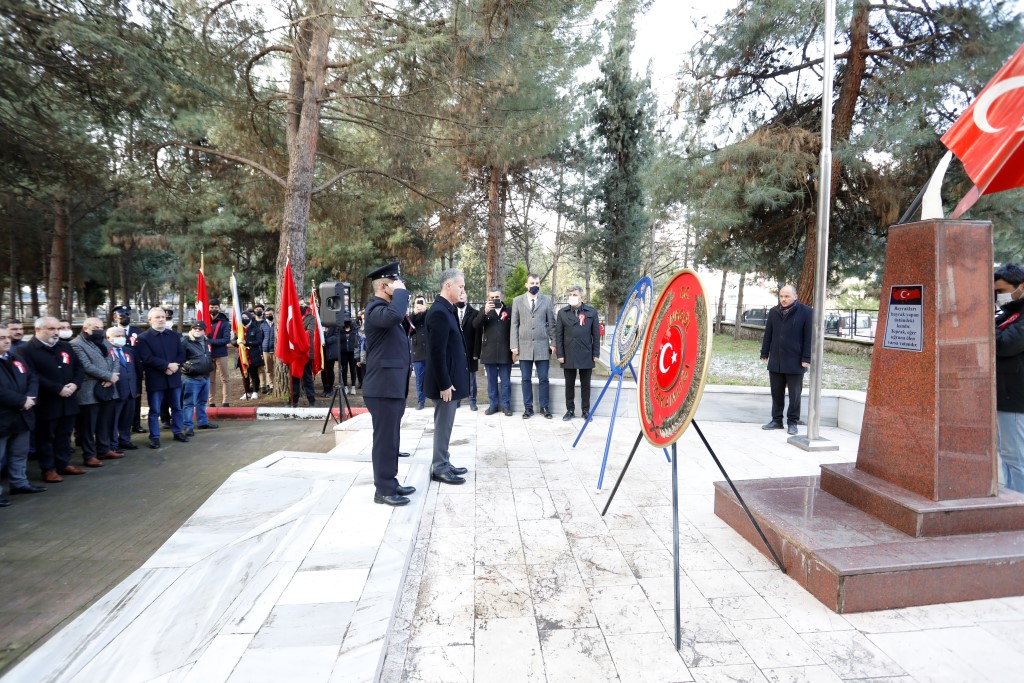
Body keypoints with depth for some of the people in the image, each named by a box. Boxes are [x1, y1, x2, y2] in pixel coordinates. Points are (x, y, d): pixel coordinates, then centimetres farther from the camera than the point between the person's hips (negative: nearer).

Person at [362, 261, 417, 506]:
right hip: (383, 387, -10)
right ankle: (383, 490, 8)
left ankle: (390, 483, 27)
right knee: (385, 439, -2)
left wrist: (406, 322, 8)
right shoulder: (376, 308, -15)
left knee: (391, 438, 16)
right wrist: (401, 292, -22)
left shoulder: (386, 307, 17)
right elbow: (393, 316, -38)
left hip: (393, 385, 10)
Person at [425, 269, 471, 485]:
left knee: (445, 424, 17)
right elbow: (437, 352, -23)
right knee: (443, 425, 1)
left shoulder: (447, 309, 11)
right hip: (446, 382, -10)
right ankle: (439, 468, 12)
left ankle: (443, 463, 28)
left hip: (450, 379, 10)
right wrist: (444, 384, -21)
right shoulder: (439, 311, -19)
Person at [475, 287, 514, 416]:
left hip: (505, 352, -1)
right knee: (491, 381, 9)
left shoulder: (508, 310, 3)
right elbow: (476, 325, -8)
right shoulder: (485, 310, 6)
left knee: (505, 381, 5)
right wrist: (485, 312, -22)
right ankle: (493, 404, 18)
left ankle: (505, 405, 13)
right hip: (489, 352, 1)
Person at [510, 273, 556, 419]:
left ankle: (544, 407, 16)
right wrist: (514, 346, -2)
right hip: (524, 346, 0)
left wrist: (554, 343, 1)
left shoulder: (547, 300, 5)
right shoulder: (517, 300, 5)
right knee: (526, 379, 6)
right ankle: (528, 407, 16)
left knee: (543, 379, 4)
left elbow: (552, 323, 7)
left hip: (542, 346, 0)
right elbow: (514, 325, 4)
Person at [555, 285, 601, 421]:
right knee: (569, 385, 9)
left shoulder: (592, 312, 2)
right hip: (568, 355, 1)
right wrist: (560, 354, -4)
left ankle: (586, 410, 19)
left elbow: (596, 334, 3)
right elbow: (558, 335, 3)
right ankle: (570, 410, 19)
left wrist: (596, 354, -2)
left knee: (585, 385, 8)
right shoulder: (562, 313, 4)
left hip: (586, 355, -1)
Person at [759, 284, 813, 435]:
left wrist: (806, 358, -10)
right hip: (775, 361, 4)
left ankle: (793, 422, 16)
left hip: (795, 362, -4)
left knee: (794, 394, 5)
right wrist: (764, 354, 9)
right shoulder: (773, 312, 8)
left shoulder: (806, 312, -5)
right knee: (776, 393, 10)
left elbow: (809, 337, -7)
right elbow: (768, 334, 11)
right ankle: (776, 420, 20)